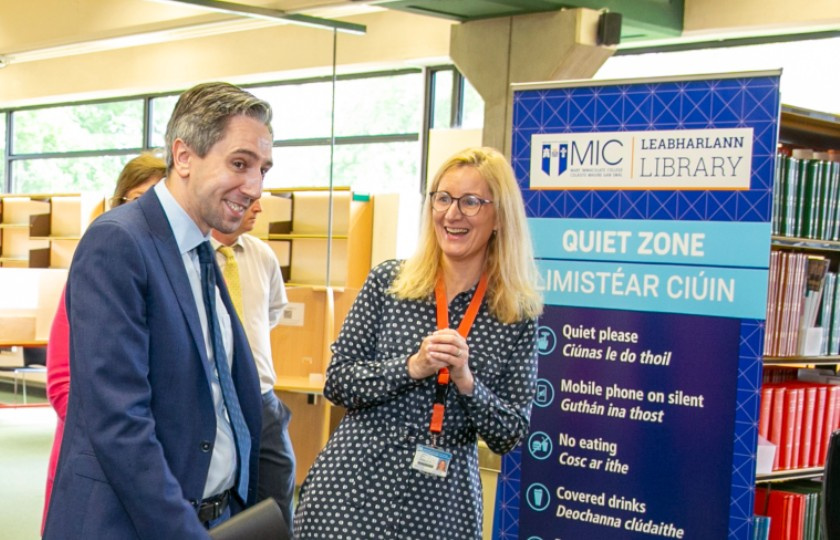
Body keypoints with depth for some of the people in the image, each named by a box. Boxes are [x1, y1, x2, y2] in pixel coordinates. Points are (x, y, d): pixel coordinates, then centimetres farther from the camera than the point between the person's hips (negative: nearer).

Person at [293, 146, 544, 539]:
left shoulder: (518, 314, -1)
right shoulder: (388, 281, -1)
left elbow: (510, 434, 0)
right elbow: (337, 382, -2)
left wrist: (466, 381, -16)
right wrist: (412, 367, -15)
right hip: (354, 484, 0)